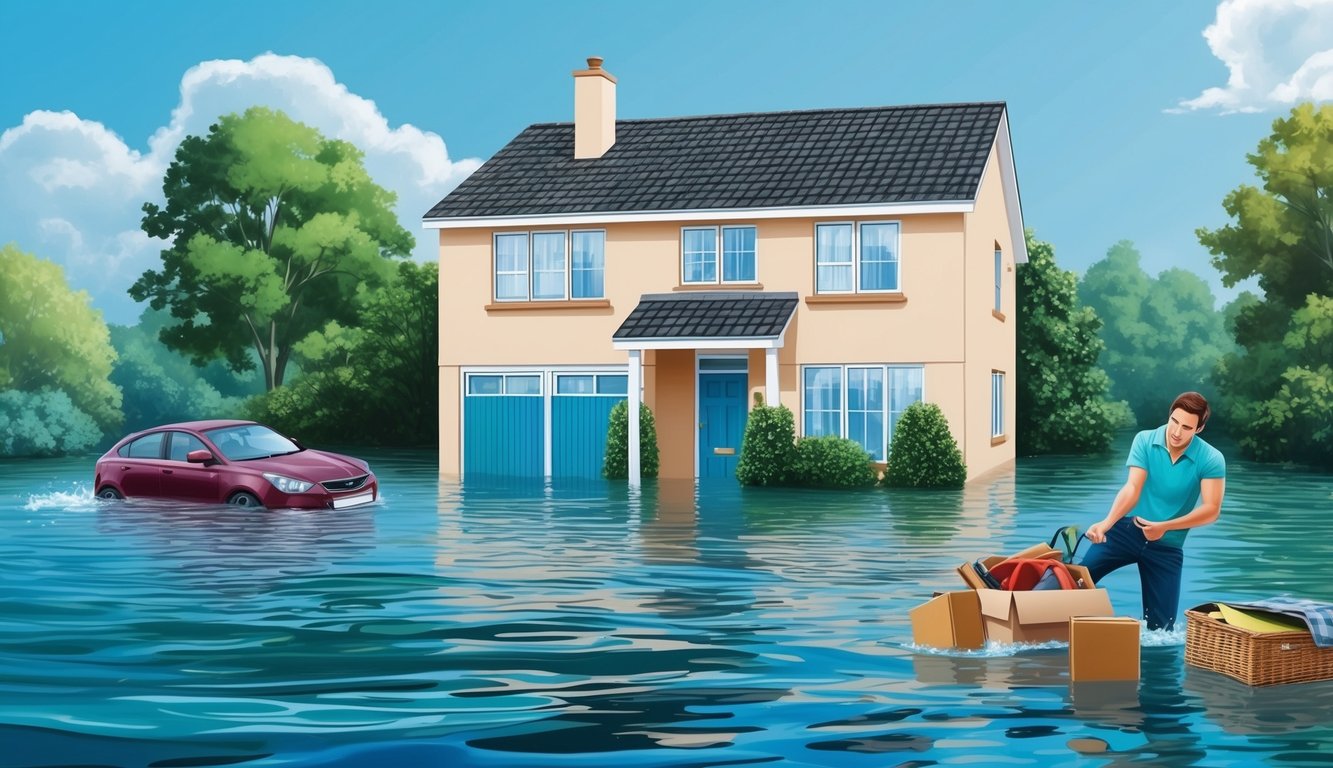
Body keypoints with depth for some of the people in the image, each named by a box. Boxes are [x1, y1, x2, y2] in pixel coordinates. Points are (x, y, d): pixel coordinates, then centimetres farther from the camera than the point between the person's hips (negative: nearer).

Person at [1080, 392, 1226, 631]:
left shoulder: (1211, 460, -12)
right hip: (1127, 530, 0)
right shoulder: (1144, 441, -10)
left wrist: (1164, 527, -25)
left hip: (1167, 546, 1)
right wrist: (1106, 523, -35)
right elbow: (1132, 489, -18)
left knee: (1160, 626, 3)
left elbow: (1211, 510, -16)